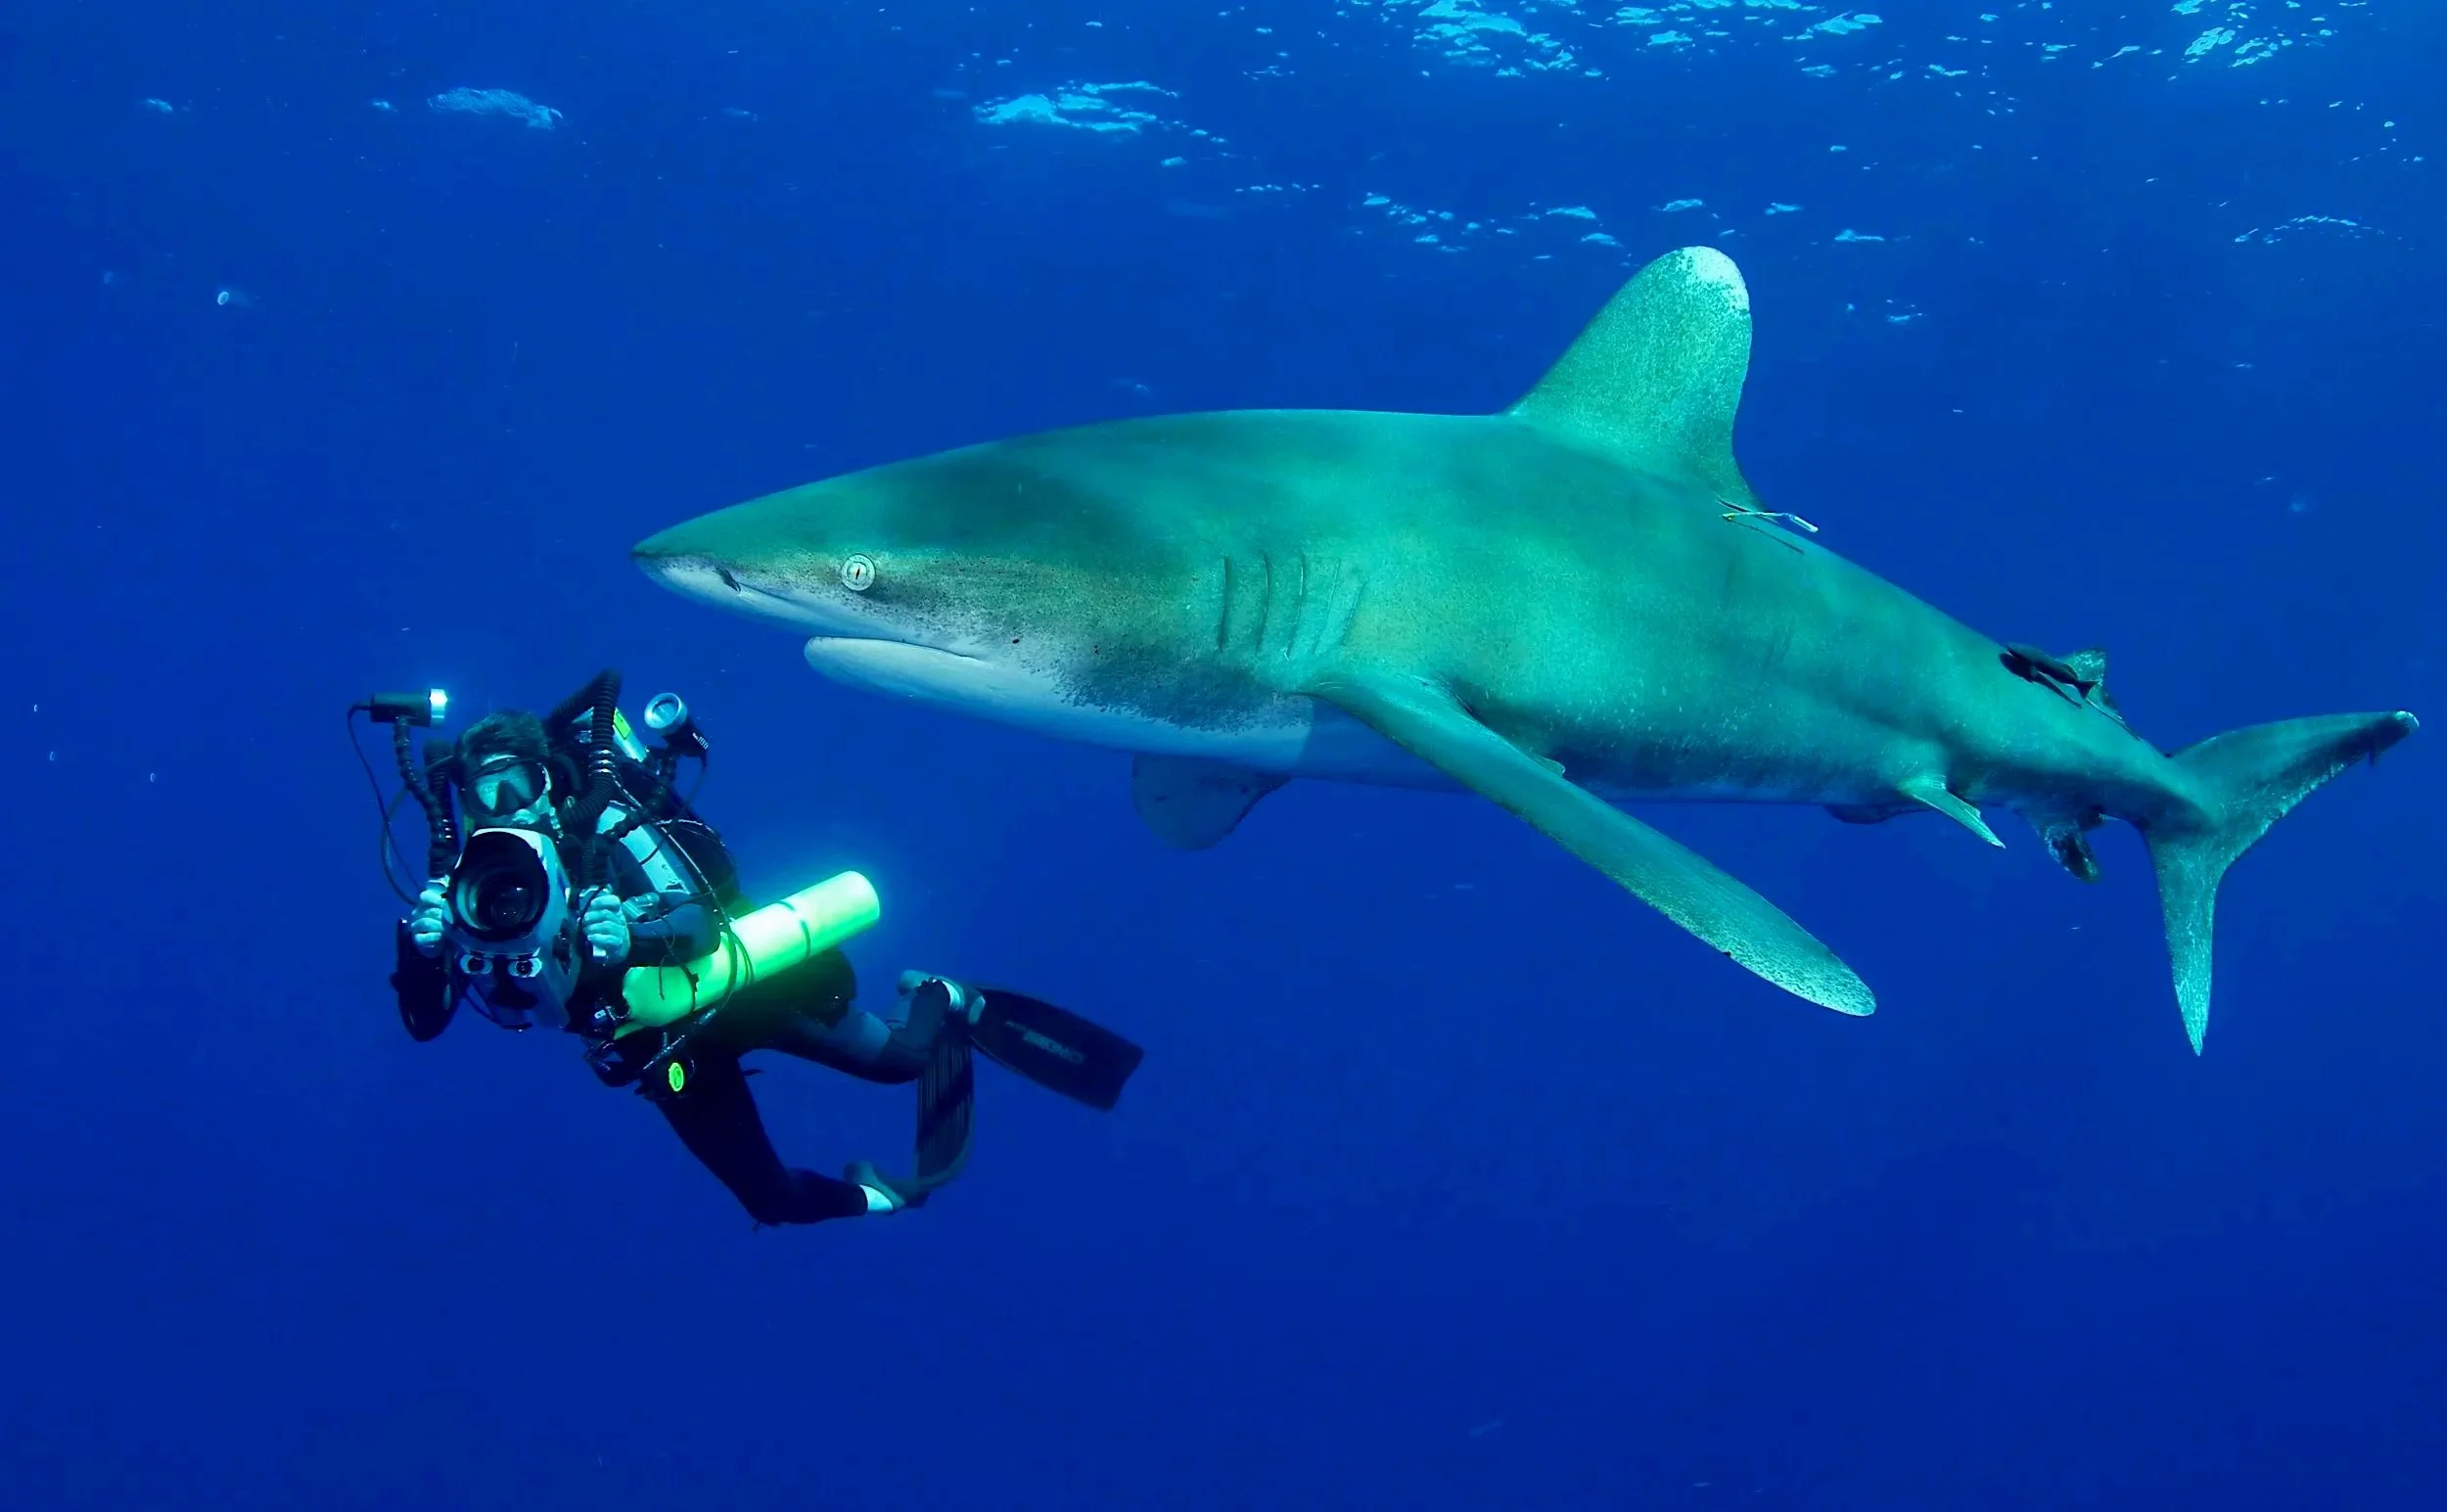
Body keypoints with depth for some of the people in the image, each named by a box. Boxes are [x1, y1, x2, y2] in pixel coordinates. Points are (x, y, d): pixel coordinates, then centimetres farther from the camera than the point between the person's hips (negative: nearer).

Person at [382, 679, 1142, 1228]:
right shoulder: (467, 881, -14)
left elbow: (701, 920, -32)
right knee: (777, 1202, 8)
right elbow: (423, 1020, -18)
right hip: (658, 1043, 3)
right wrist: (422, 948, -40)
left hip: (728, 986, -3)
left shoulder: (604, 824, -24)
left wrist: (633, 933, -54)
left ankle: (947, 1001, 39)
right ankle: (869, 1197, 40)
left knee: (894, 1058, 4)